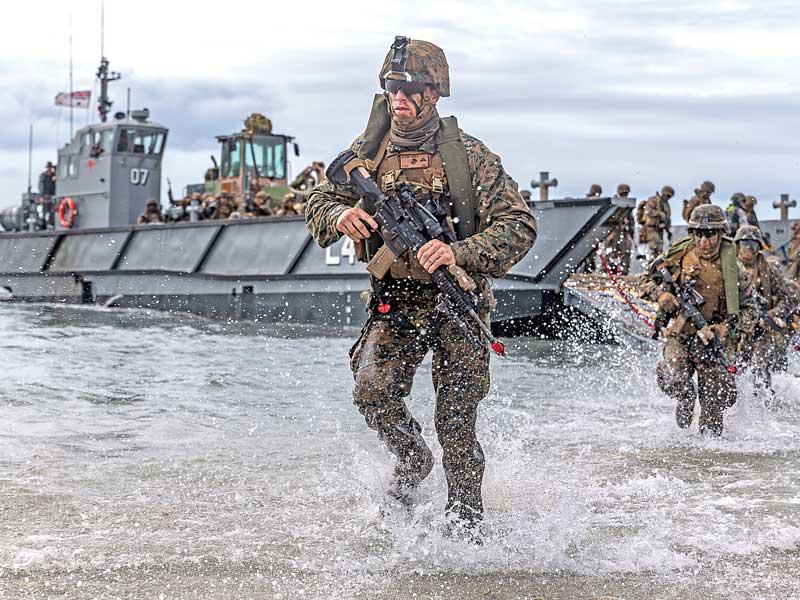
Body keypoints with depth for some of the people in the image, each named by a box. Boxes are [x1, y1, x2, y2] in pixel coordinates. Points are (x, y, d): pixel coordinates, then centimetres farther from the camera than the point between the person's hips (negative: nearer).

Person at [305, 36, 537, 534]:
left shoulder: (469, 156, -10)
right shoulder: (368, 151, 1)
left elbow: (519, 226, -14)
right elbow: (319, 204, 8)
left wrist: (459, 253, -30)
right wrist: (342, 216, -18)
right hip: (394, 301, 3)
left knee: (457, 422, -1)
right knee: (373, 392, -16)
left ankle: (466, 516, 21)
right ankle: (413, 459, 16)